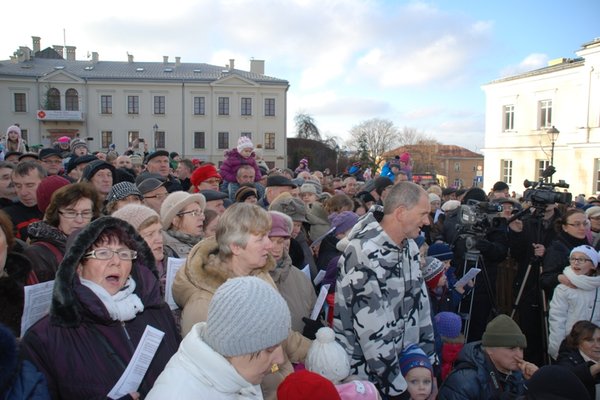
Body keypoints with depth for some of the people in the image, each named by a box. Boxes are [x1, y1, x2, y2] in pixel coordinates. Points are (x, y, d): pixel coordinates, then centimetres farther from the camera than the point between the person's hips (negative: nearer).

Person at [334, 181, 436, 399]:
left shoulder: (409, 247, 3)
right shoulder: (365, 254, -24)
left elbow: (420, 302, 7)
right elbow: (372, 330, -24)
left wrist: (429, 361, 5)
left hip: (405, 365, 7)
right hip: (364, 374, -7)